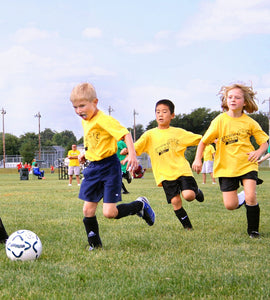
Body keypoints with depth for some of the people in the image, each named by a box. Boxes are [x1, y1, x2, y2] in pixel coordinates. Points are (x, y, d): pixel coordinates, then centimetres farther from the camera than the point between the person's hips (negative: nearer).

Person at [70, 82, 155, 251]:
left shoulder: (103, 120, -17)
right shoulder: (85, 122, 10)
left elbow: (125, 134, -25)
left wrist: (132, 154, -37)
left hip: (109, 166, -8)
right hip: (93, 168, 8)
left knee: (109, 213, -11)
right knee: (88, 210, 4)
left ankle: (140, 205, 14)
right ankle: (95, 245, 18)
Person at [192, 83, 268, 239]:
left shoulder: (250, 122, -2)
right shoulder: (220, 120, -6)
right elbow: (204, 141, 0)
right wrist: (198, 159, -12)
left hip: (247, 164, 0)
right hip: (226, 167, 0)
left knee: (251, 197, -17)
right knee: (230, 205, -5)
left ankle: (253, 230, 4)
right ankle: (242, 197, 31)